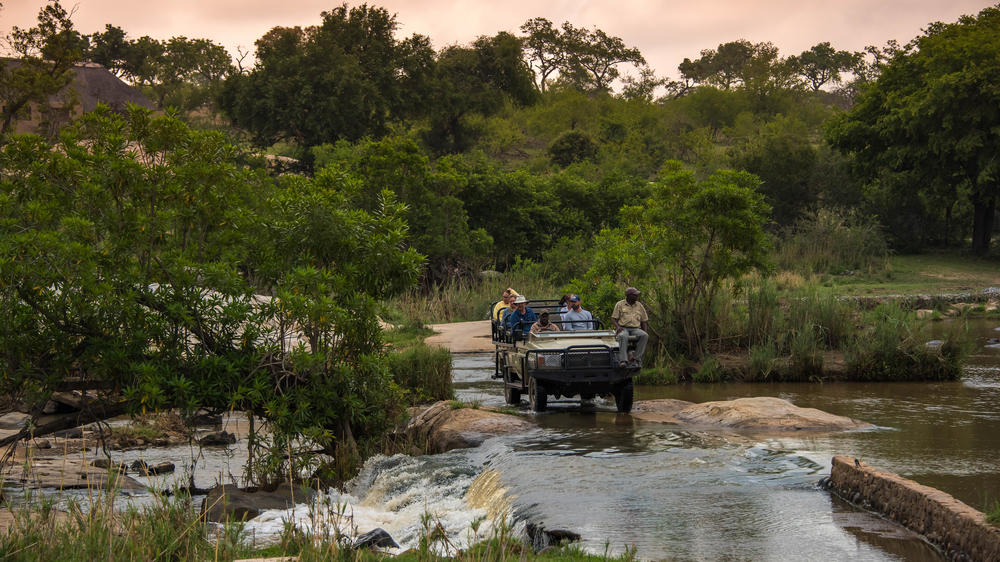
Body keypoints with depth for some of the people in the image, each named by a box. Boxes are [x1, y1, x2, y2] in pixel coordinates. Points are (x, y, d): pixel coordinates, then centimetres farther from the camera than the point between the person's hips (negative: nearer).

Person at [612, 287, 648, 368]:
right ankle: (623, 360, -49)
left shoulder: (639, 306, 17)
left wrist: (644, 331, 3)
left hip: (635, 329, 3)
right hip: (623, 328, -3)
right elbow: (613, 318, 5)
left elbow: (643, 321, 20)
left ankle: (636, 358, -33)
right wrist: (618, 327, -15)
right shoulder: (620, 304, 9)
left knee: (644, 335, -30)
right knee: (623, 336, -39)